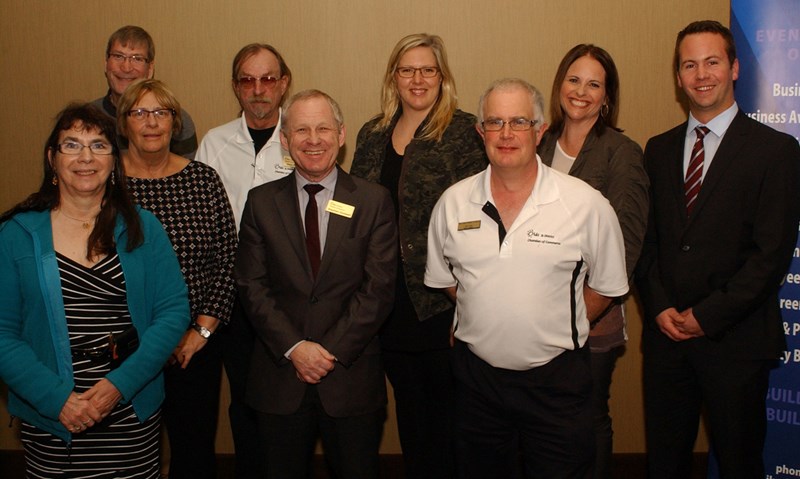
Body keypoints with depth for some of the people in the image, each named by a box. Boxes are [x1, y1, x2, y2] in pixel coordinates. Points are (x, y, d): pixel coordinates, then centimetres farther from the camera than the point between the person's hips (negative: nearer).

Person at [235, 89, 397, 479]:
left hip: (352, 377, -1)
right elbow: (252, 286, -1)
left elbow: (379, 287, -6)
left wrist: (332, 352, -12)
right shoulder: (260, 202, 4)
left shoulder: (373, 201, 0)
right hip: (279, 380, 1)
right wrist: (293, 348, -12)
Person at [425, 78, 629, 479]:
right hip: (476, 375, 3)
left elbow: (606, 285, 2)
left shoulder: (586, 204, -8)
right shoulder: (453, 202, -1)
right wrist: (486, 320, 6)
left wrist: (558, 332, 0)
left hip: (556, 380, -2)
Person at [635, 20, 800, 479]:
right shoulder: (659, 149, 10)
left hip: (736, 339, -3)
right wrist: (661, 307, -5)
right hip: (666, 333, 4)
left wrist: (706, 316, -13)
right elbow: (647, 240, 9)